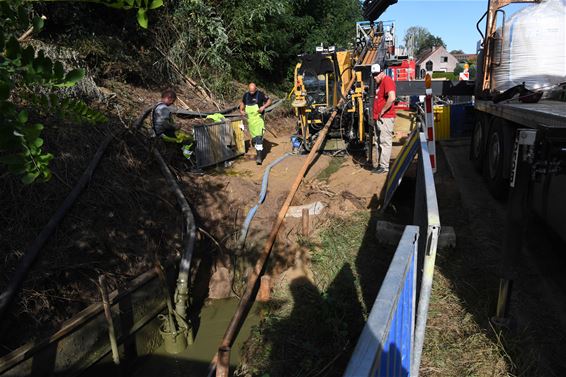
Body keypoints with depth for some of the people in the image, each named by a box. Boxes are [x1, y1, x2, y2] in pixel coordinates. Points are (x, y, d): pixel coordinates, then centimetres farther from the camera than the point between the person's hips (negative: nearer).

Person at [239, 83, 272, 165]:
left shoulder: (260, 94, -8)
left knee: (259, 137, -15)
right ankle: (258, 151, 33)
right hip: (250, 119, 6)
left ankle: (259, 156, -18)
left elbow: (269, 101, -1)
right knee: (253, 137, 15)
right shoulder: (246, 95, 6)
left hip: (258, 118, -6)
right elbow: (242, 102, 24)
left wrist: (263, 107, -18)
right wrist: (241, 110, 7)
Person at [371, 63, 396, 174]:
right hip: (379, 118, 10)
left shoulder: (387, 81, -13)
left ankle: (384, 166, -6)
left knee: (385, 142, -8)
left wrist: (382, 112, -19)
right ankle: (381, 164, 21)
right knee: (381, 142, 14)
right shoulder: (379, 83, 19)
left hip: (385, 118, -10)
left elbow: (392, 98, -27)